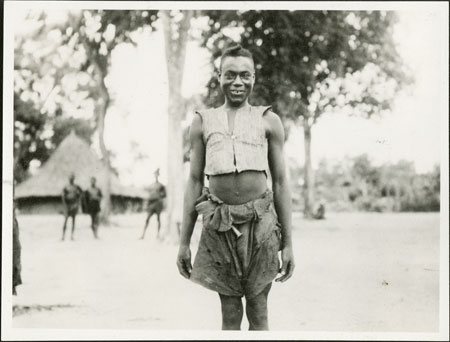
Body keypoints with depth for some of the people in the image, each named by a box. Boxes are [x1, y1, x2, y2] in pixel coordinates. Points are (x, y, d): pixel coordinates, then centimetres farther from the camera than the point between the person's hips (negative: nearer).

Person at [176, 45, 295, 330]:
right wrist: (184, 241, 8)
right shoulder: (203, 122, 11)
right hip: (219, 223, 1)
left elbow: (280, 183, 7)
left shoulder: (268, 121, 7)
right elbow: (195, 182, 12)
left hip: (259, 221, -1)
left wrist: (288, 243, 3)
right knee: (230, 313, 5)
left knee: (258, 311, 5)